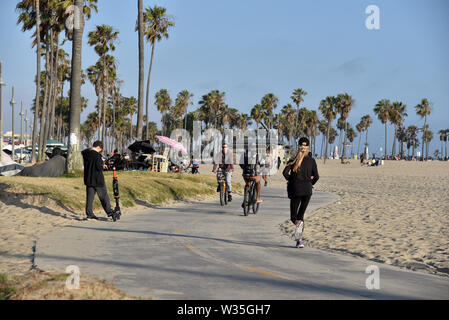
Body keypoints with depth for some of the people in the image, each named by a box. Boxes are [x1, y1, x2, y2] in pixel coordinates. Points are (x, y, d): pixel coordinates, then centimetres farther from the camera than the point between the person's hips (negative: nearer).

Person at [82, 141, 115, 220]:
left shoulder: (86, 153, 5)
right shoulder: (97, 155, -18)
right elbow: (99, 167, -23)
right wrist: (103, 166, 0)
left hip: (88, 179, 6)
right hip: (97, 180, -6)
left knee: (89, 196, 9)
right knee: (104, 196, 5)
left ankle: (89, 213, 9)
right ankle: (109, 212, 9)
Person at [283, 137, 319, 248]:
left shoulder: (293, 160, 1)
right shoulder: (311, 160, 2)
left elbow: (285, 172, -10)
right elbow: (316, 177, -2)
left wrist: (291, 181, 8)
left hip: (295, 189, -1)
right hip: (307, 189, 1)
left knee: (293, 216, 8)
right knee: (301, 214, 12)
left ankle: (299, 223, -28)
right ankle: (299, 240, -2)